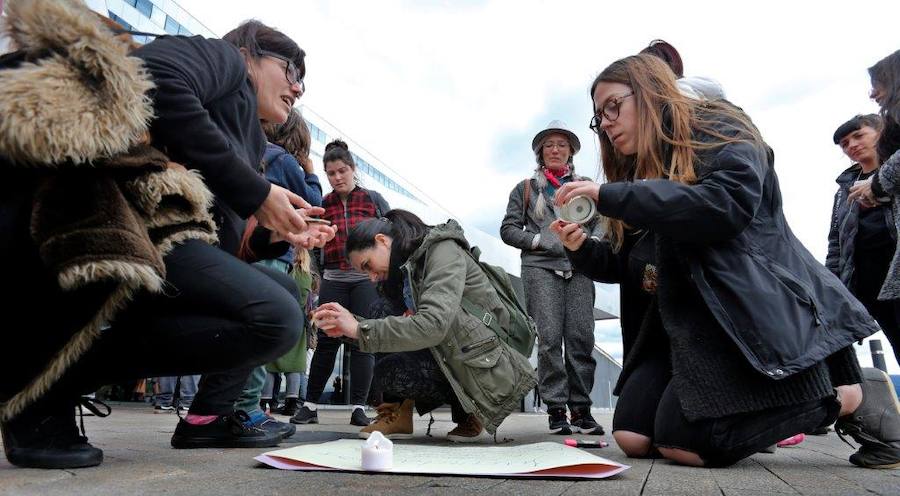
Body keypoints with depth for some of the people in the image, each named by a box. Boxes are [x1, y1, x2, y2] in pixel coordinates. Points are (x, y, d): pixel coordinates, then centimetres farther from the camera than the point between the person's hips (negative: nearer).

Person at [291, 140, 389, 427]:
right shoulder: (323, 205, 12)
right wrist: (316, 274, 3)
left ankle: (358, 407, 5)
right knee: (326, 342, 1)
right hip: (333, 280, 2)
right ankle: (310, 405, 11)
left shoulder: (373, 199, 8)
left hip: (367, 278, -1)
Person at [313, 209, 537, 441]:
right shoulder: (406, 269, 14)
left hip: (491, 370, -9)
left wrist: (360, 329, -26)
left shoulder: (444, 251, -14)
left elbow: (433, 325, -28)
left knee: (390, 371, -21)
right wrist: (347, 327, -6)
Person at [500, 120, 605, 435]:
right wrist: (539, 241, -4)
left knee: (581, 338, -6)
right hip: (540, 269, -1)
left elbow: (600, 223, 15)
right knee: (550, 338, -10)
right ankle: (556, 408, -5)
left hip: (578, 269, 2)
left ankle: (581, 407, 2)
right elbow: (508, 229, 11)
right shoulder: (526, 189, 17)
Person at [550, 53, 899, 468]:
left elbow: (728, 203, -24)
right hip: (683, 324, 8)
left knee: (684, 441, -19)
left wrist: (611, 197, -24)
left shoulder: (719, 131, -2)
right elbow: (628, 265, 20)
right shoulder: (636, 170, 19)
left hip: (751, 309, -7)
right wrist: (583, 249, -1)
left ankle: (858, 396, 0)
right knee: (632, 437, -5)